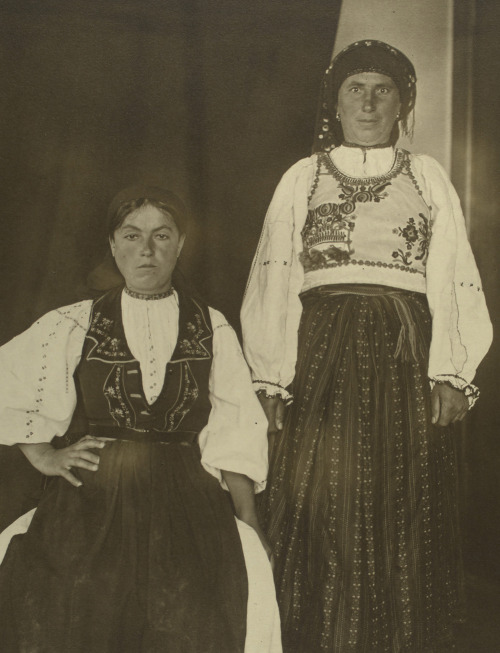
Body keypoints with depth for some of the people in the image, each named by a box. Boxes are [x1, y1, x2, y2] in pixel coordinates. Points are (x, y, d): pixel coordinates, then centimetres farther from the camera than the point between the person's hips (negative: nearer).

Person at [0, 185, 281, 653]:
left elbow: (235, 437, 8)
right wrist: (44, 455, 5)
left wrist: (250, 528, 0)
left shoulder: (212, 330, 12)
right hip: (90, 496, 1)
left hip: (184, 499, 0)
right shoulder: (73, 326, 12)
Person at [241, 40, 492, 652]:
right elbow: (272, 282, 7)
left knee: (403, 521, 2)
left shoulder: (428, 177, 14)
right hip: (322, 355, 0)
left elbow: (453, 280, 6)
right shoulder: (301, 178, 13)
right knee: (322, 515, -1)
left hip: (405, 360, 1)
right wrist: (267, 380, -3)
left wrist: (451, 373, -6)